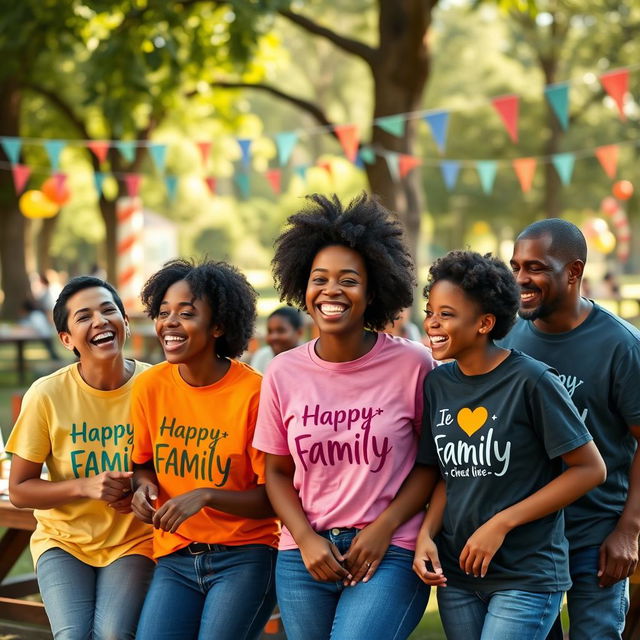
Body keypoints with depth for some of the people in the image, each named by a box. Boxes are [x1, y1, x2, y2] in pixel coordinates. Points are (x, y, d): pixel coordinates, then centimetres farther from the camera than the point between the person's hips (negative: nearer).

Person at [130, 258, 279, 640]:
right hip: (175, 558, 4)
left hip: (245, 557, -3)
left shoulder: (253, 392, -14)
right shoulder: (149, 387, -1)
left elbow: (274, 497, -10)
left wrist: (205, 496, -22)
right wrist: (144, 486, -6)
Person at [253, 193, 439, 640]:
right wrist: (306, 538, -4)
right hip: (305, 554, 3)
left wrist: (383, 528, -9)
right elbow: (277, 471, 10)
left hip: (389, 553, -3)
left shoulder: (413, 364, -6)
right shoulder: (283, 373, 2)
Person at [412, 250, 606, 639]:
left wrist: (501, 524, -15)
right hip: (456, 572, 5)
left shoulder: (531, 381, -13)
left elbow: (590, 469, -12)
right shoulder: (438, 384, 3)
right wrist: (426, 534, -7)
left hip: (526, 576, -5)